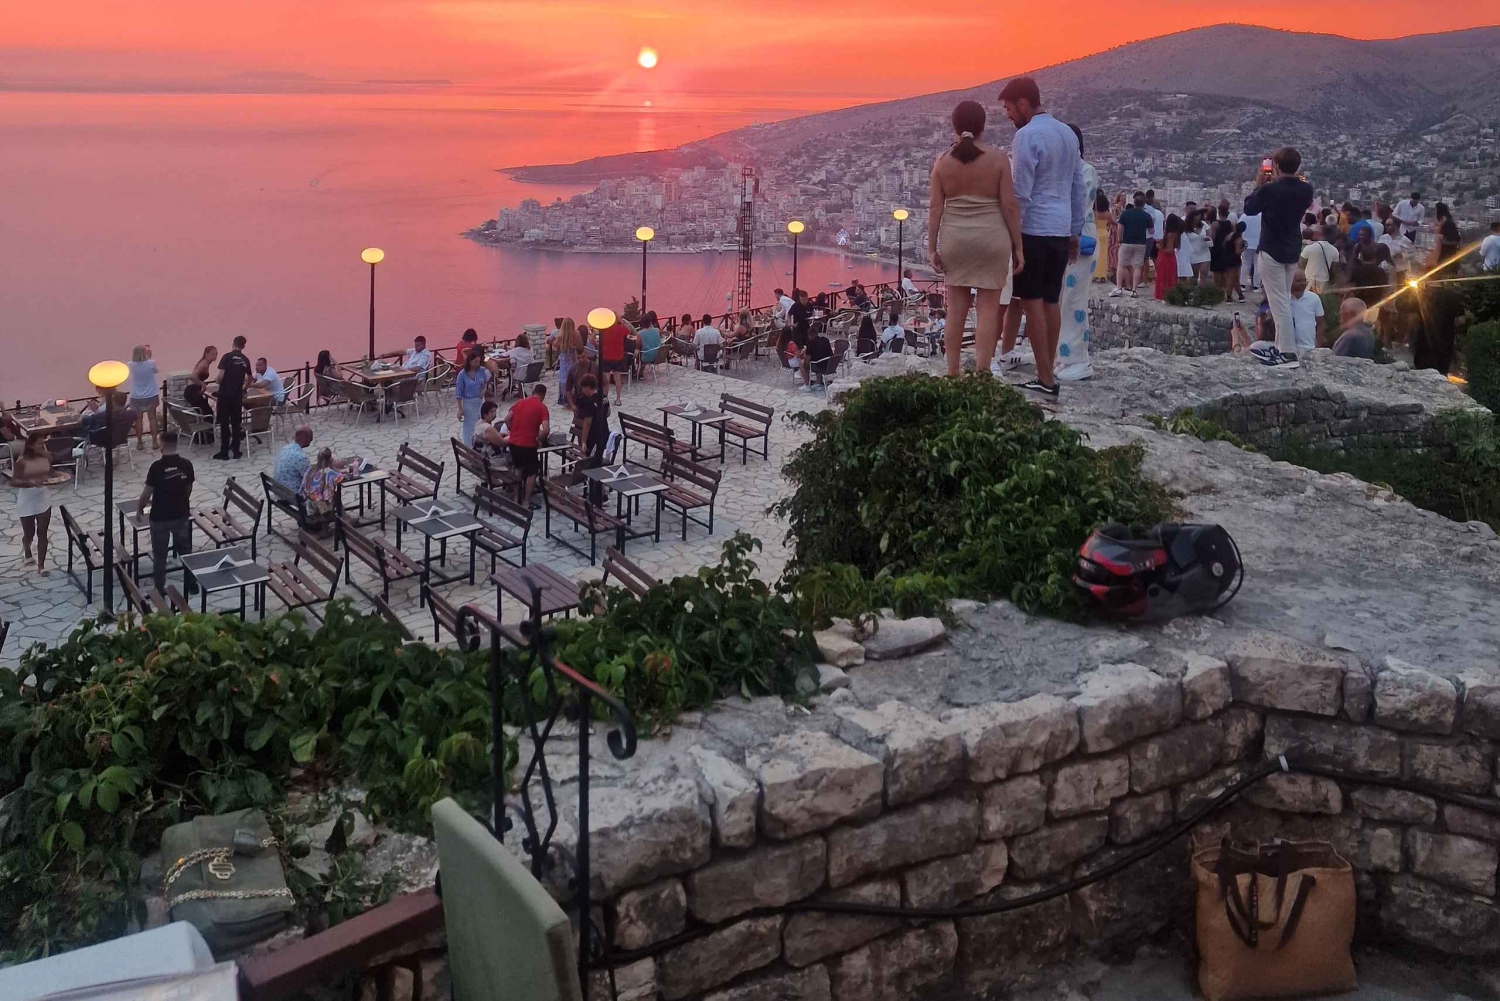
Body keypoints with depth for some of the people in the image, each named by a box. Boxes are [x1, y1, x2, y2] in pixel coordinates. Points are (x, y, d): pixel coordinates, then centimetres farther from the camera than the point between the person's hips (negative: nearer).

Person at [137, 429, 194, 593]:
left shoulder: (157, 467, -19)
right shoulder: (186, 465, -7)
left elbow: (147, 493, -12)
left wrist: (139, 507, 7)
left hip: (160, 518, -3)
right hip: (181, 515, 3)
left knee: (159, 555, 10)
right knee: (185, 550, 18)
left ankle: (160, 589, 17)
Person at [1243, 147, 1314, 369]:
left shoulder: (1270, 190, -19)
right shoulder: (1306, 189, -1)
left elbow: (1249, 209, -4)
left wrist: (1258, 185, 4)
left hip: (1271, 252, -7)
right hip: (1293, 251, 7)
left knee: (1279, 302, -7)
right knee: (1284, 300, 18)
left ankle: (1288, 353, -12)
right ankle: (1281, 346, 23)